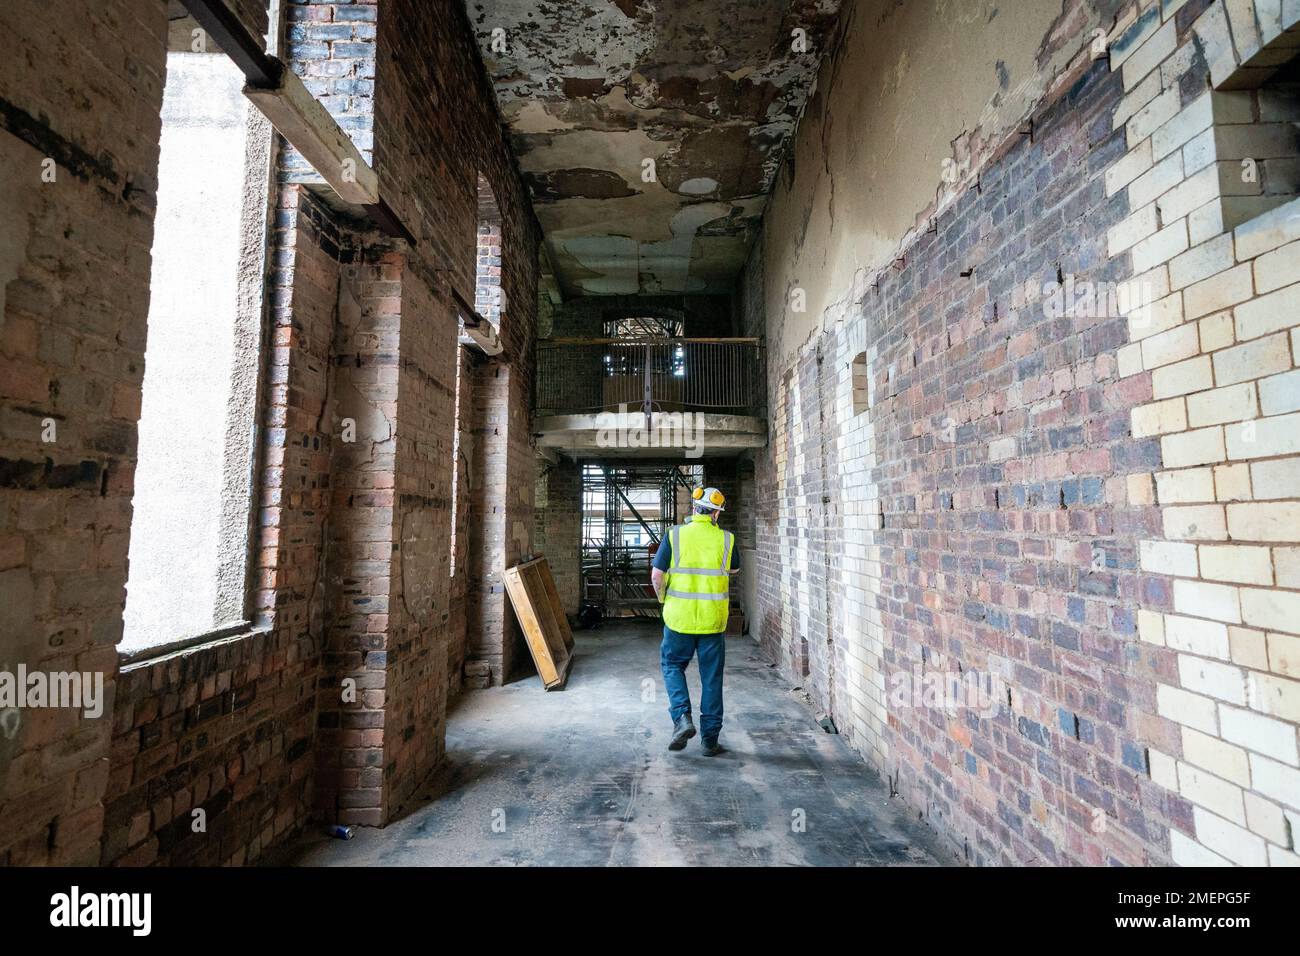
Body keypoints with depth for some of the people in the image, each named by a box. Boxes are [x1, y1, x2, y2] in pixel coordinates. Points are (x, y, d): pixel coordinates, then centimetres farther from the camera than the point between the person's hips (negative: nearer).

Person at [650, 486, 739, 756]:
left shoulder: (675, 534, -8)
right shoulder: (726, 539, -3)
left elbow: (657, 576, -8)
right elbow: (734, 569, 16)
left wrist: (663, 599, 10)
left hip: (679, 617, -1)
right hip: (713, 620, 1)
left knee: (672, 665, 20)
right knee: (712, 678, 12)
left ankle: (682, 718, 4)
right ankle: (710, 738, 20)